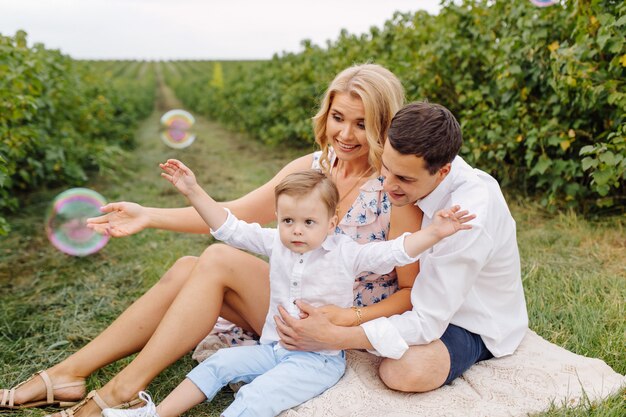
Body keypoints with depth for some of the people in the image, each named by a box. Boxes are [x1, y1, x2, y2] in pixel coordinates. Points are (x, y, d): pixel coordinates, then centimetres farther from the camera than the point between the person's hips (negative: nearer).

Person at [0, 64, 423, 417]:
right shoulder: (311, 167, 1)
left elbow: (412, 291, -13)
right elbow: (235, 215, 0)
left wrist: (348, 318, -28)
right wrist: (150, 216, -6)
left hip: (344, 325, -6)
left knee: (220, 260, -22)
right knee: (187, 269, -12)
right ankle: (67, 374, -5)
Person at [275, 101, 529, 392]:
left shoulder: (469, 221, -37)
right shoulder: (416, 168, -16)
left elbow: (427, 323, -32)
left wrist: (331, 338, -36)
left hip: (476, 325, -6)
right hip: (431, 292, 6)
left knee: (407, 371, -32)